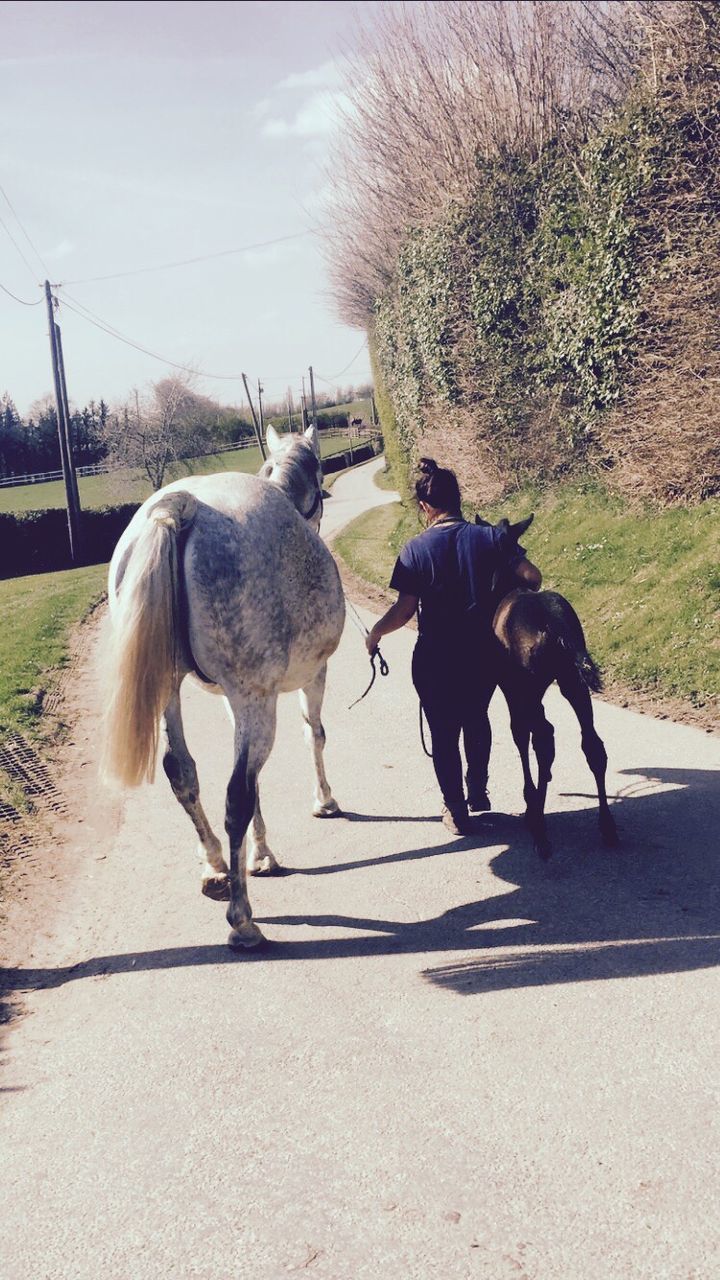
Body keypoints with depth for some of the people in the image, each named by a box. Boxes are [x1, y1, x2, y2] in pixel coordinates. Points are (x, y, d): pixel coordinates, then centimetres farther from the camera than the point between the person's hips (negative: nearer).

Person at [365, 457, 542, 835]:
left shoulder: (415, 549, -10)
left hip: (434, 659, -3)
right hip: (482, 654, 3)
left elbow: (405, 609, -13)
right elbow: (531, 576, -10)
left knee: (444, 733, 12)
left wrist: (375, 633, 4)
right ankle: (478, 793, 39)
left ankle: (456, 812, 18)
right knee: (476, 720, 27)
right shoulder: (489, 537, -4)